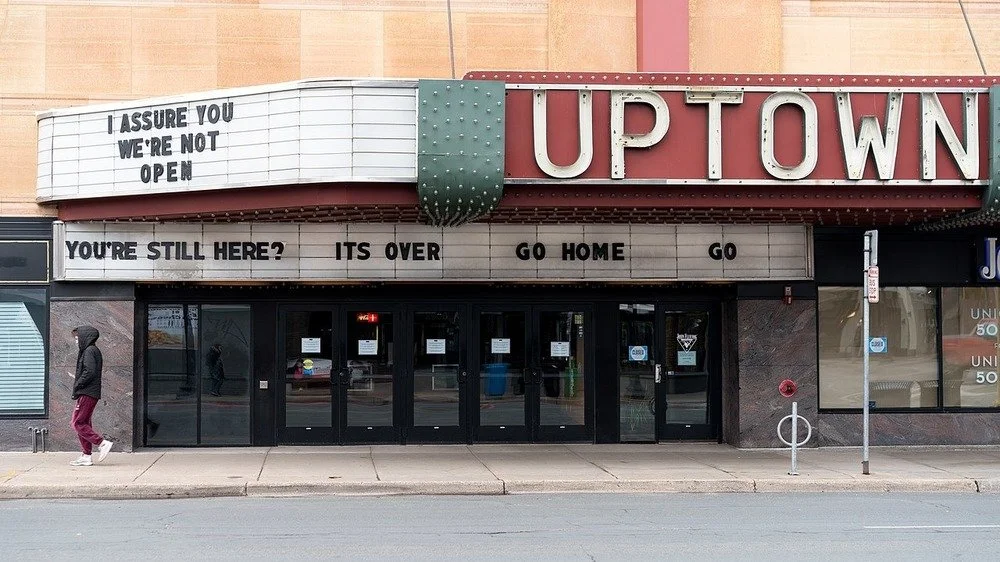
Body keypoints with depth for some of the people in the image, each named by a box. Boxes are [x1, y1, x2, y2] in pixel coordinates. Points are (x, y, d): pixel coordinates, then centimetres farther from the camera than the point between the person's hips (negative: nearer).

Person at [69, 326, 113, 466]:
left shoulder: (89, 351, -11)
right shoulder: (94, 351, 19)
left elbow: (90, 372, -22)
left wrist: (77, 386, -14)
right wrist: (78, 386, 10)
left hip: (87, 394, -10)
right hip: (91, 394, 10)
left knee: (77, 423, -10)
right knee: (83, 423, 11)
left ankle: (102, 443, -14)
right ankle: (86, 456, 11)